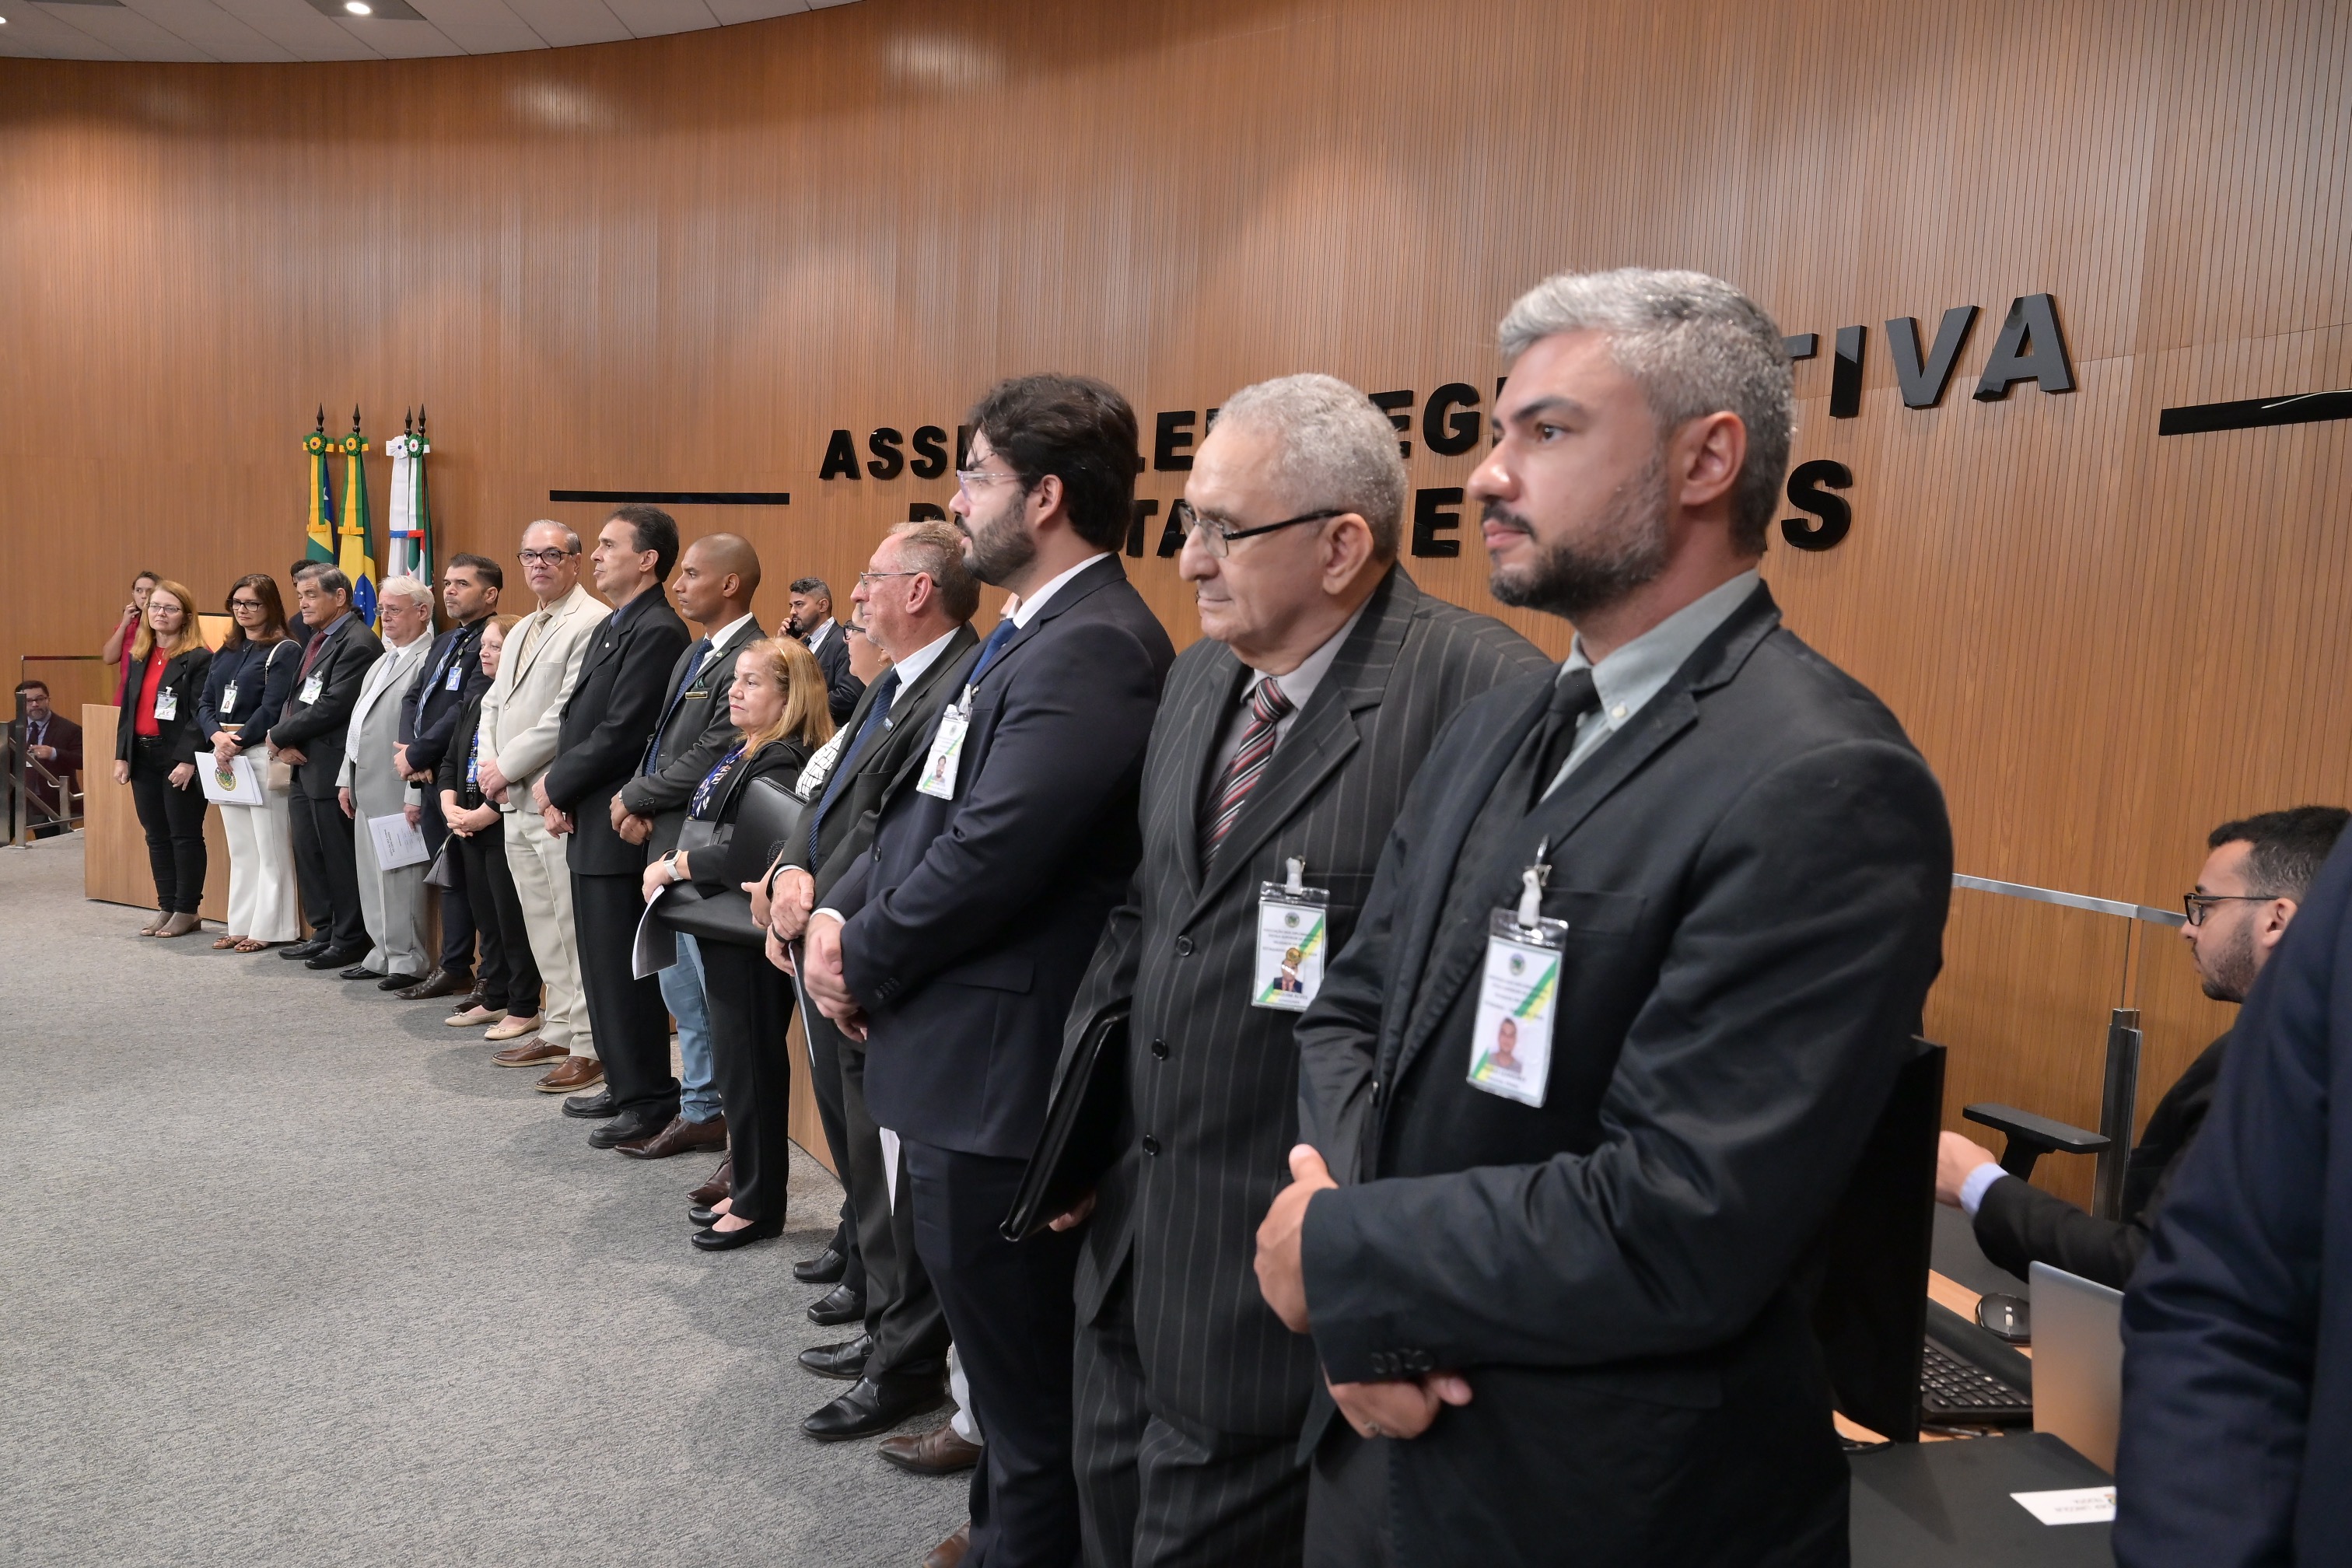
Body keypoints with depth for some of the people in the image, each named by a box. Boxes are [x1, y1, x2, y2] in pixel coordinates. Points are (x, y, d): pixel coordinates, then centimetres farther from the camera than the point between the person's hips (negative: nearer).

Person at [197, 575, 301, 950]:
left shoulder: (284, 651, -6)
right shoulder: (225, 653, 16)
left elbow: (272, 708, -14)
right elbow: (205, 704, 10)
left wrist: (238, 744, -17)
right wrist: (217, 737, -9)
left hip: (262, 755, -7)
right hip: (225, 757, 7)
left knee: (270, 848, -3)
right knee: (239, 848, 12)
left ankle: (269, 928, 3)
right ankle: (242, 925, 18)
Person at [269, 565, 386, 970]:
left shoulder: (357, 644, -15)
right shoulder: (317, 640, 17)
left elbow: (331, 707, -21)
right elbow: (295, 697, 16)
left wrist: (279, 736, -10)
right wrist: (287, 742, -2)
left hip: (333, 767, -10)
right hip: (305, 766, 10)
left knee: (340, 858, -1)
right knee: (308, 854, 16)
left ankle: (349, 941, 9)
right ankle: (323, 933, 26)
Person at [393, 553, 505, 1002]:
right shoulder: (444, 642, 18)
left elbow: (469, 711, -21)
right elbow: (412, 699, 14)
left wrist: (417, 755, -13)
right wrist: (410, 750, -4)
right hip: (431, 779, 9)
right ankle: (453, 968, 25)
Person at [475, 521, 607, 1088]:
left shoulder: (593, 624, -11)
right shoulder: (522, 630, 21)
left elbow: (569, 713, -18)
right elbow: (493, 701, 21)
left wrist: (507, 766, -12)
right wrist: (489, 763, 3)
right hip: (517, 801, 10)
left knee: (576, 928, -6)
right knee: (542, 926, 15)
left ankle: (591, 1046, 0)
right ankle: (559, 1029, 26)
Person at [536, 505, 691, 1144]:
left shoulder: (657, 633, -16)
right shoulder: (609, 628, 16)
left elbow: (620, 733, -20)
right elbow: (577, 720, 16)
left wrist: (555, 786, -8)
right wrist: (561, 792, 0)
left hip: (619, 828, -10)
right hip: (590, 825, 10)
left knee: (624, 969, -3)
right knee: (601, 965, 16)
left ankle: (650, 1099, 7)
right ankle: (624, 1084, 27)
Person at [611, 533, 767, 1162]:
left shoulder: (749, 660, -18)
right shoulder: (695, 654, 14)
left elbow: (708, 759, -21)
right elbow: (662, 739, 17)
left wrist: (634, 799, -8)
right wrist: (639, 805, -1)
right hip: (671, 848, 10)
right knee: (683, 991, 17)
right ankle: (699, 1111, 29)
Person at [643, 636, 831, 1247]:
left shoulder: (781, 762, -19)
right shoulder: (744, 752, 12)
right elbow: (706, 829, 19)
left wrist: (678, 865, -17)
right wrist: (673, 864, 3)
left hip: (751, 932, -10)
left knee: (749, 1064, 0)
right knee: (736, 1060, 18)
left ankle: (761, 1205, 14)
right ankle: (749, 1187, 31)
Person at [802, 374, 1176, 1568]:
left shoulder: (1092, 651, -20)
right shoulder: (1033, 636, 13)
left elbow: (984, 859, -24)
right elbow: (925, 807, 14)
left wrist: (863, 966, -9)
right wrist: (842, 911, -1)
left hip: (997, 1078, -10)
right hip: (967, 1064, 10)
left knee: (1026, 1394, 7)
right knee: (1014, 1382, 25)